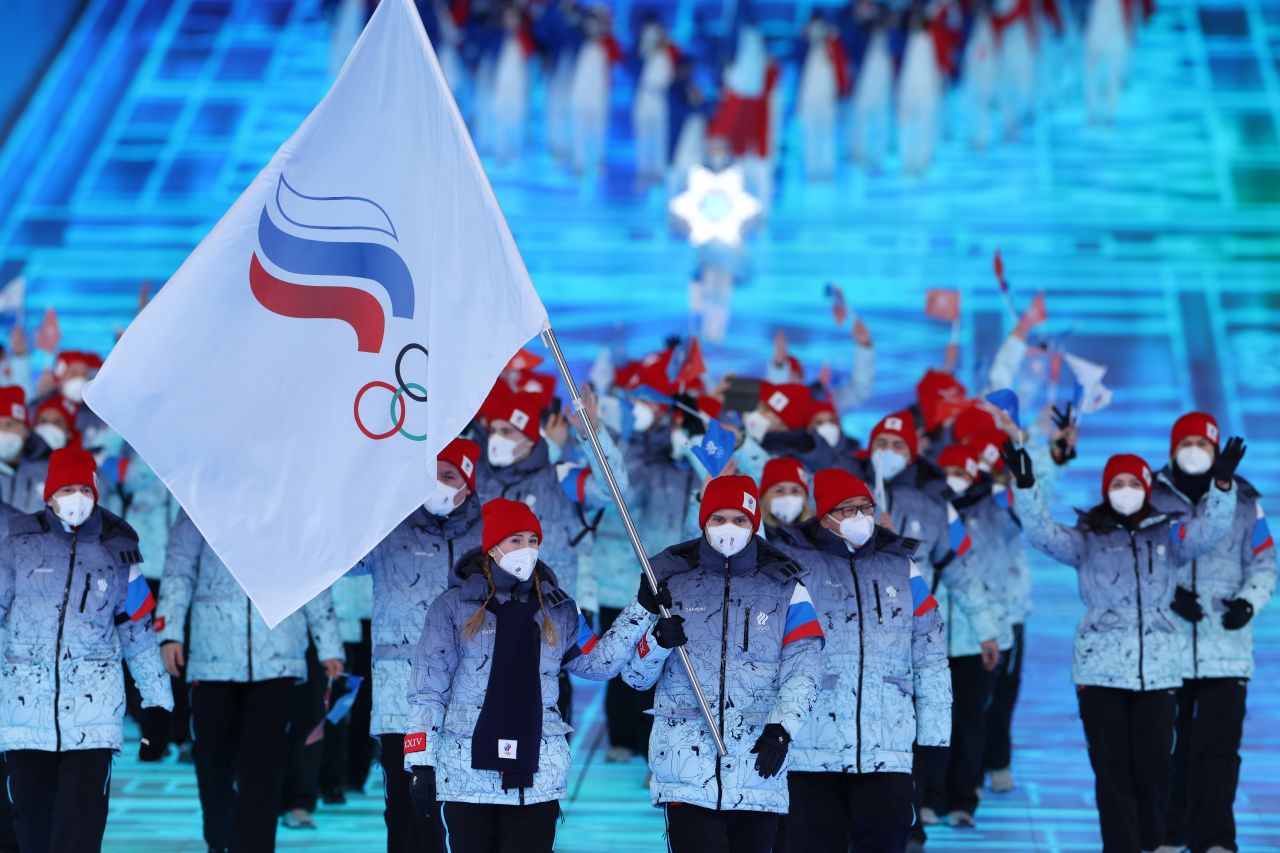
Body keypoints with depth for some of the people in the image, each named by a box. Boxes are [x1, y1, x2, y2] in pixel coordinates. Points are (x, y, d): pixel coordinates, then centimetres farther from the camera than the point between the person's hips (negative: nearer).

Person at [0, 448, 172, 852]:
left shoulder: (118, 550, 7)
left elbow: (137, 631, 13)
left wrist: (157, 698, 15)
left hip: (92, 703, -1)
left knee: (83, 818, -11)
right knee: (32, 812, 6)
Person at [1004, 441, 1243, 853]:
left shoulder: (1168, 535, 10)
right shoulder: (1088, 539, 8)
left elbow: (1210, 529, -6)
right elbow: (1043, 533, -6)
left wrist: (1222, 483, -22)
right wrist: (1026, 486, -21)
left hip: (1157, 668, 1)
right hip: (1100, 669, 0)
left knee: (1154, 766, -1)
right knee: (1112, 770, -2)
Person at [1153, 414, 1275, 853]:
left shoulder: (1242, 499, 7)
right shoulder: (1152, 498, 5)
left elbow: (1263, 561, 11)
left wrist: (1249, 601, -8)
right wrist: (1169, 594, -11)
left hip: (1227, 649, 0)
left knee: (1218, 746, -8)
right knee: (1169, 746, 6)